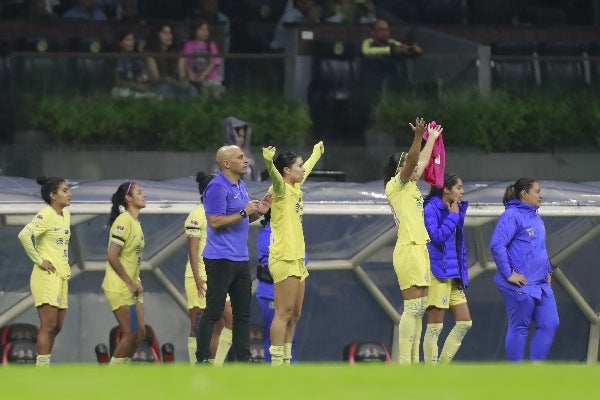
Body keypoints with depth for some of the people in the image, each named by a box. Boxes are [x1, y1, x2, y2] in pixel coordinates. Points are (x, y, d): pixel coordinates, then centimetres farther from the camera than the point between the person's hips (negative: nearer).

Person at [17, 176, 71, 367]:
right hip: (47, 277, -9)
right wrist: (39, 260, -21)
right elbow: (24, 235, -27)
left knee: (56, 327, 10)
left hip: (61, 276, 9)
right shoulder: (45, 216, -14)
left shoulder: (66, 215, 13)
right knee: (48, 326, -11)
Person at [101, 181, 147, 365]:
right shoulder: (124, 221, -16)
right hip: (119, 287, -9)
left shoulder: (135, 222, 13)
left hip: (132, 287, 9)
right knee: (130, 333, -9)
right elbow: (112, 257, -21)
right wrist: (130, 282, -16)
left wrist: (137, 281, 6)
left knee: (140, 332, 6)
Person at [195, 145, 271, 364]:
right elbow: (215, 222, -19)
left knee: (243, 312, 10)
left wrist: (258, 211, 8)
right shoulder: (218, 187, -13)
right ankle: (202, 359, -5)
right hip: (221, 258, -9)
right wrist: (244, 213, -19)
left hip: (240, 259, 9)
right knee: (213, 311, -7)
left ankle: (243, 357, 14)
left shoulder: (240, 186, 16)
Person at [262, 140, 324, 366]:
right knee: (284, 313, -12)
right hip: (284, 259, -10)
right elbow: (275, 176, -33)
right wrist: (269, 161, -54)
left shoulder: (295, 188, 16)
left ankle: (285, 360, 12)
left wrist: (317, 152, 54)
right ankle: (276, 362, -14)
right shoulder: (281, 189, -10)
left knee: (294, 314, 9)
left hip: (297, 258, 10)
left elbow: (307, 169, 36)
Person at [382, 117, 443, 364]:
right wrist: (418, 137, -34)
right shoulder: (396, 186, -4)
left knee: (420, 307, 7)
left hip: (420, 249, 10)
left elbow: (421, 162, 36)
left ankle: (413, 361, 8)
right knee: (413, 307, -13)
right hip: (408, 250, -10)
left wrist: (432, 139, 45)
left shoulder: (410, 187, 19)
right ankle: (404, 362, -15)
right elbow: (412, 162, -22)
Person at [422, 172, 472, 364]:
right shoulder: (431, 209, -9)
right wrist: (453, 216, -12)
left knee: (465, 322, 7)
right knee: (435, 327, -5)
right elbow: (438, 237, -22)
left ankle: (442, 365, 13)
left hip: (453, 275, 9)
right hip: (436, 274, -9)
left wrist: (463, 274, 15)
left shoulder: (457, 210, 16)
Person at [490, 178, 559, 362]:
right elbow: (497, 245, -21)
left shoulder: (535, 217, 16)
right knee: (519, 328, -1)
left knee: (550, 324, 5)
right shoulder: (511, 216, -12)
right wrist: (508, 274, -21)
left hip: (541, 285, 9)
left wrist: (547, 271, 17)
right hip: (521, 285, -9)